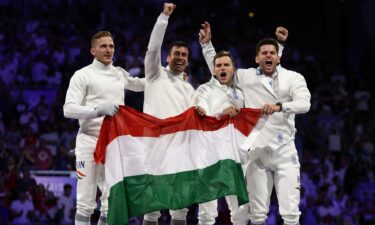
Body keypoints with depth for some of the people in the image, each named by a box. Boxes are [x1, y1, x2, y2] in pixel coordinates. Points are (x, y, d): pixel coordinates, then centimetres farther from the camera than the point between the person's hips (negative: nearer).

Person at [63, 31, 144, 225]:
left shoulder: (120, 74, 16)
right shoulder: (83, 75, -2)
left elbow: (138, 85, 37)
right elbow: (69, 109, -12)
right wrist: (99, 109, -26)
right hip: (90, 141, -5)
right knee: (86, 204, -6)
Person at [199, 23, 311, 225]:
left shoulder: (294, 78, 4)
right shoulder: (247, 77, 8)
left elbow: (304, 103, -12)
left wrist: (279, 107, -28)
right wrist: (207, 44, 13)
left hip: (284, 149, -1)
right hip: (257, 150, 1)